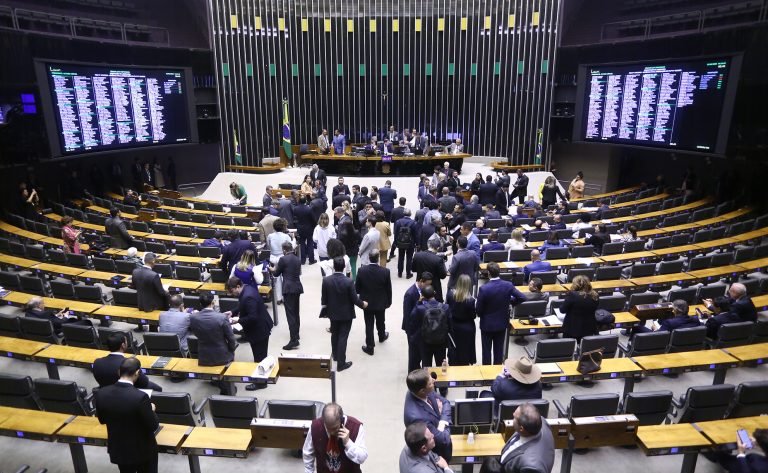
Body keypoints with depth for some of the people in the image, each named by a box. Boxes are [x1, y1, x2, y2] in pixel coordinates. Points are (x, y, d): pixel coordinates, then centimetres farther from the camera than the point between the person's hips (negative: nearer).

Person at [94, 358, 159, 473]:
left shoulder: (101, 394, -15)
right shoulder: (140, 397, -31)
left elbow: (102, 420, 3)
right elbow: (153, 426, -20)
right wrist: (151, 410, -2)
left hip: (118, 449, 4)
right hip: (143, 450, -4)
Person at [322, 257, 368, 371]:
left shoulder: (326, 280, -14)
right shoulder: (349, 282, -24)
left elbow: (323, 299, -3)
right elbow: (354, 299, -16)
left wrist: (326, 308, 16)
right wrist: (363, 304, 4)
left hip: (333, 313, 4)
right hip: (346, 314, -3)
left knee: (334, 334, 23)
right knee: (342, 337, 4)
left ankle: (335, 355, 43)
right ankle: (341, 363, 11)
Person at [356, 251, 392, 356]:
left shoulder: (362, 270, -20)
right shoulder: (385, 271, -20)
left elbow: (357, 288, -9)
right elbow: (389, 289, -9)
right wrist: (389, 302, 7)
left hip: (367, 302, -1)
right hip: (381, 303, 1)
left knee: (369, 325, 10)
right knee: (380, 322, 25)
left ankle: (370, 347, 16)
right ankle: (382, 336, 50)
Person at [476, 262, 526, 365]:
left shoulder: (483, 288, -24)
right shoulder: (508, 285, -14)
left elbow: (479, 309, -16)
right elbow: (522, 297, -9)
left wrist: (480, 314, 6)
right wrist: (510, 302, 8)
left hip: (487, 324, -3)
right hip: (502, 323, 3)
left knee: (486, 350, 12)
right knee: (499, 349, 18)